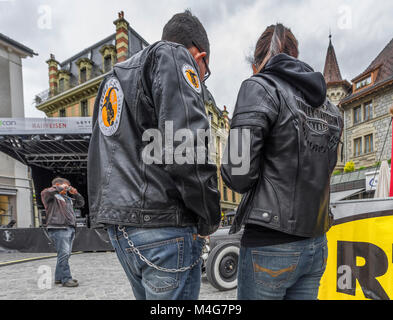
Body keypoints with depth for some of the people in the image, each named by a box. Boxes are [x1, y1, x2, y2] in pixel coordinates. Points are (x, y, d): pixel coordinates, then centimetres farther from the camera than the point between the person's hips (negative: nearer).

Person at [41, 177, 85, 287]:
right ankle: (66, 279, -10)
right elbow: (45, 193, -20)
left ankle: (59, 278, 19)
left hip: (70, 229, 8)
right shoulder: (52, 197, 2)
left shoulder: (67, 198, 26)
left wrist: (75, 193, 18)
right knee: (64, 254, -12)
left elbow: (81, 203, 32)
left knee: (65, 254, 10)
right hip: (59, 229, -8)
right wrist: (59, 188, -10)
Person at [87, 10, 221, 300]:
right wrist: (209, 219, -8)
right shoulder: (175, 57, -3)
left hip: (117, 225, 9)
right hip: (161, 222, -9)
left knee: (150, 296, 21)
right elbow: (186, 143, -20)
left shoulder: (116, 76, 25)